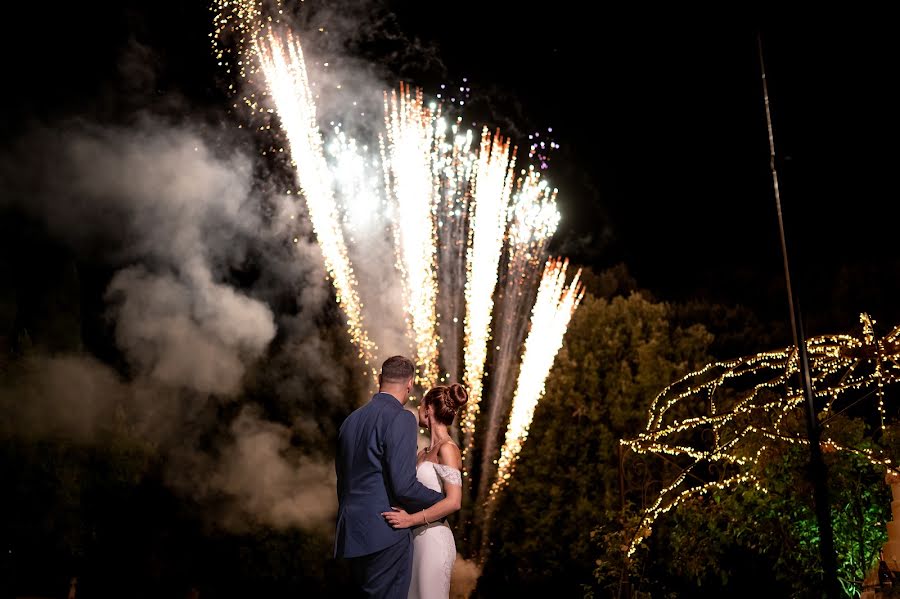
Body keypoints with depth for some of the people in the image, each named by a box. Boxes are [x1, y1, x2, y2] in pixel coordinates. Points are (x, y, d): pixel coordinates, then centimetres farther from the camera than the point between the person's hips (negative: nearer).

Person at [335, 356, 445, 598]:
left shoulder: (352, 419, 11)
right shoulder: (401, 418, -14)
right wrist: (443, 501, -4)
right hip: (386, 533, -8)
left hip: (352, 533, 8)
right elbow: (404, 486, -20)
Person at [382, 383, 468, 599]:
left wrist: (411, 519, -19)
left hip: (433, 539, -8)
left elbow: (453, 502, -19)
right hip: (416, 539, 8)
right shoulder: (424, 453, 13)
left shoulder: (447, 449, -11)